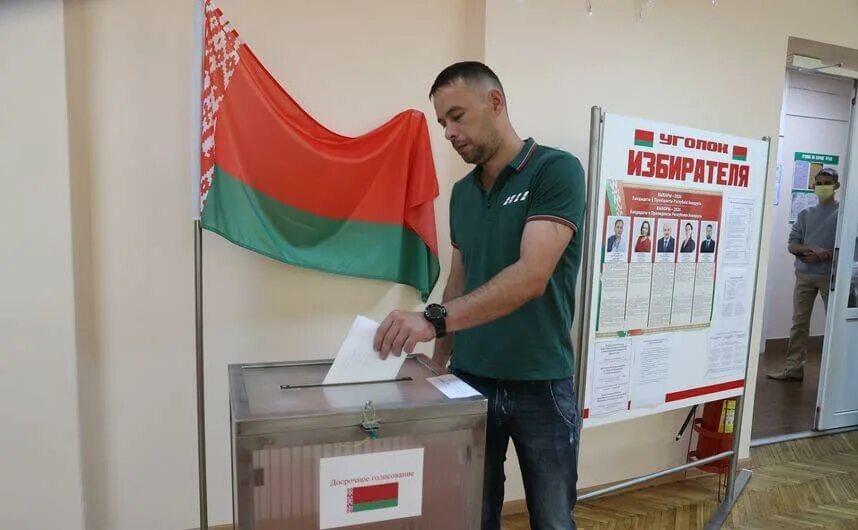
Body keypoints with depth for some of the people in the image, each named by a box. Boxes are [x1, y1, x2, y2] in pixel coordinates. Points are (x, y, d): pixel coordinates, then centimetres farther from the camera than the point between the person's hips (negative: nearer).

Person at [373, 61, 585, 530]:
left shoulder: (556, 171, -12)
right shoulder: (462, 192, 8)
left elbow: (532, 277, -24)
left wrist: (434, 319, -33)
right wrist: (437, 363, 7)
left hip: (540, 385, -5)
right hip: (470, 381, 5)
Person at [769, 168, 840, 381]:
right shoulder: (805, 214, 11)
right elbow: (792, 245, 4)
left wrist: (822, 256, -14)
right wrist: (812, 249, -13)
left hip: (831, 276, -3)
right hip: (804, 275, 4)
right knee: (799, 322, 5)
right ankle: (794, 368, 11)